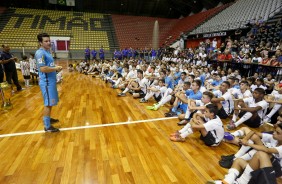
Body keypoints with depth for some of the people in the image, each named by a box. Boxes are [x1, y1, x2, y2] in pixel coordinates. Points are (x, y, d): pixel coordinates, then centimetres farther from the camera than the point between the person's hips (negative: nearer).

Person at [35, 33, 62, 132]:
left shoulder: (47, 51, 15)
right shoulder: (40, 53, -16)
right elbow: (42, 68, -26)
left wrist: (56, 68, 7)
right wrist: (55, 68, -15)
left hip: (51, 81, 10)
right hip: (46, 82, -10)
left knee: (50, 103, 20)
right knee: (48, 104, -4)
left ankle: (48, 118, 36)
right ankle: (47, 126, 5)